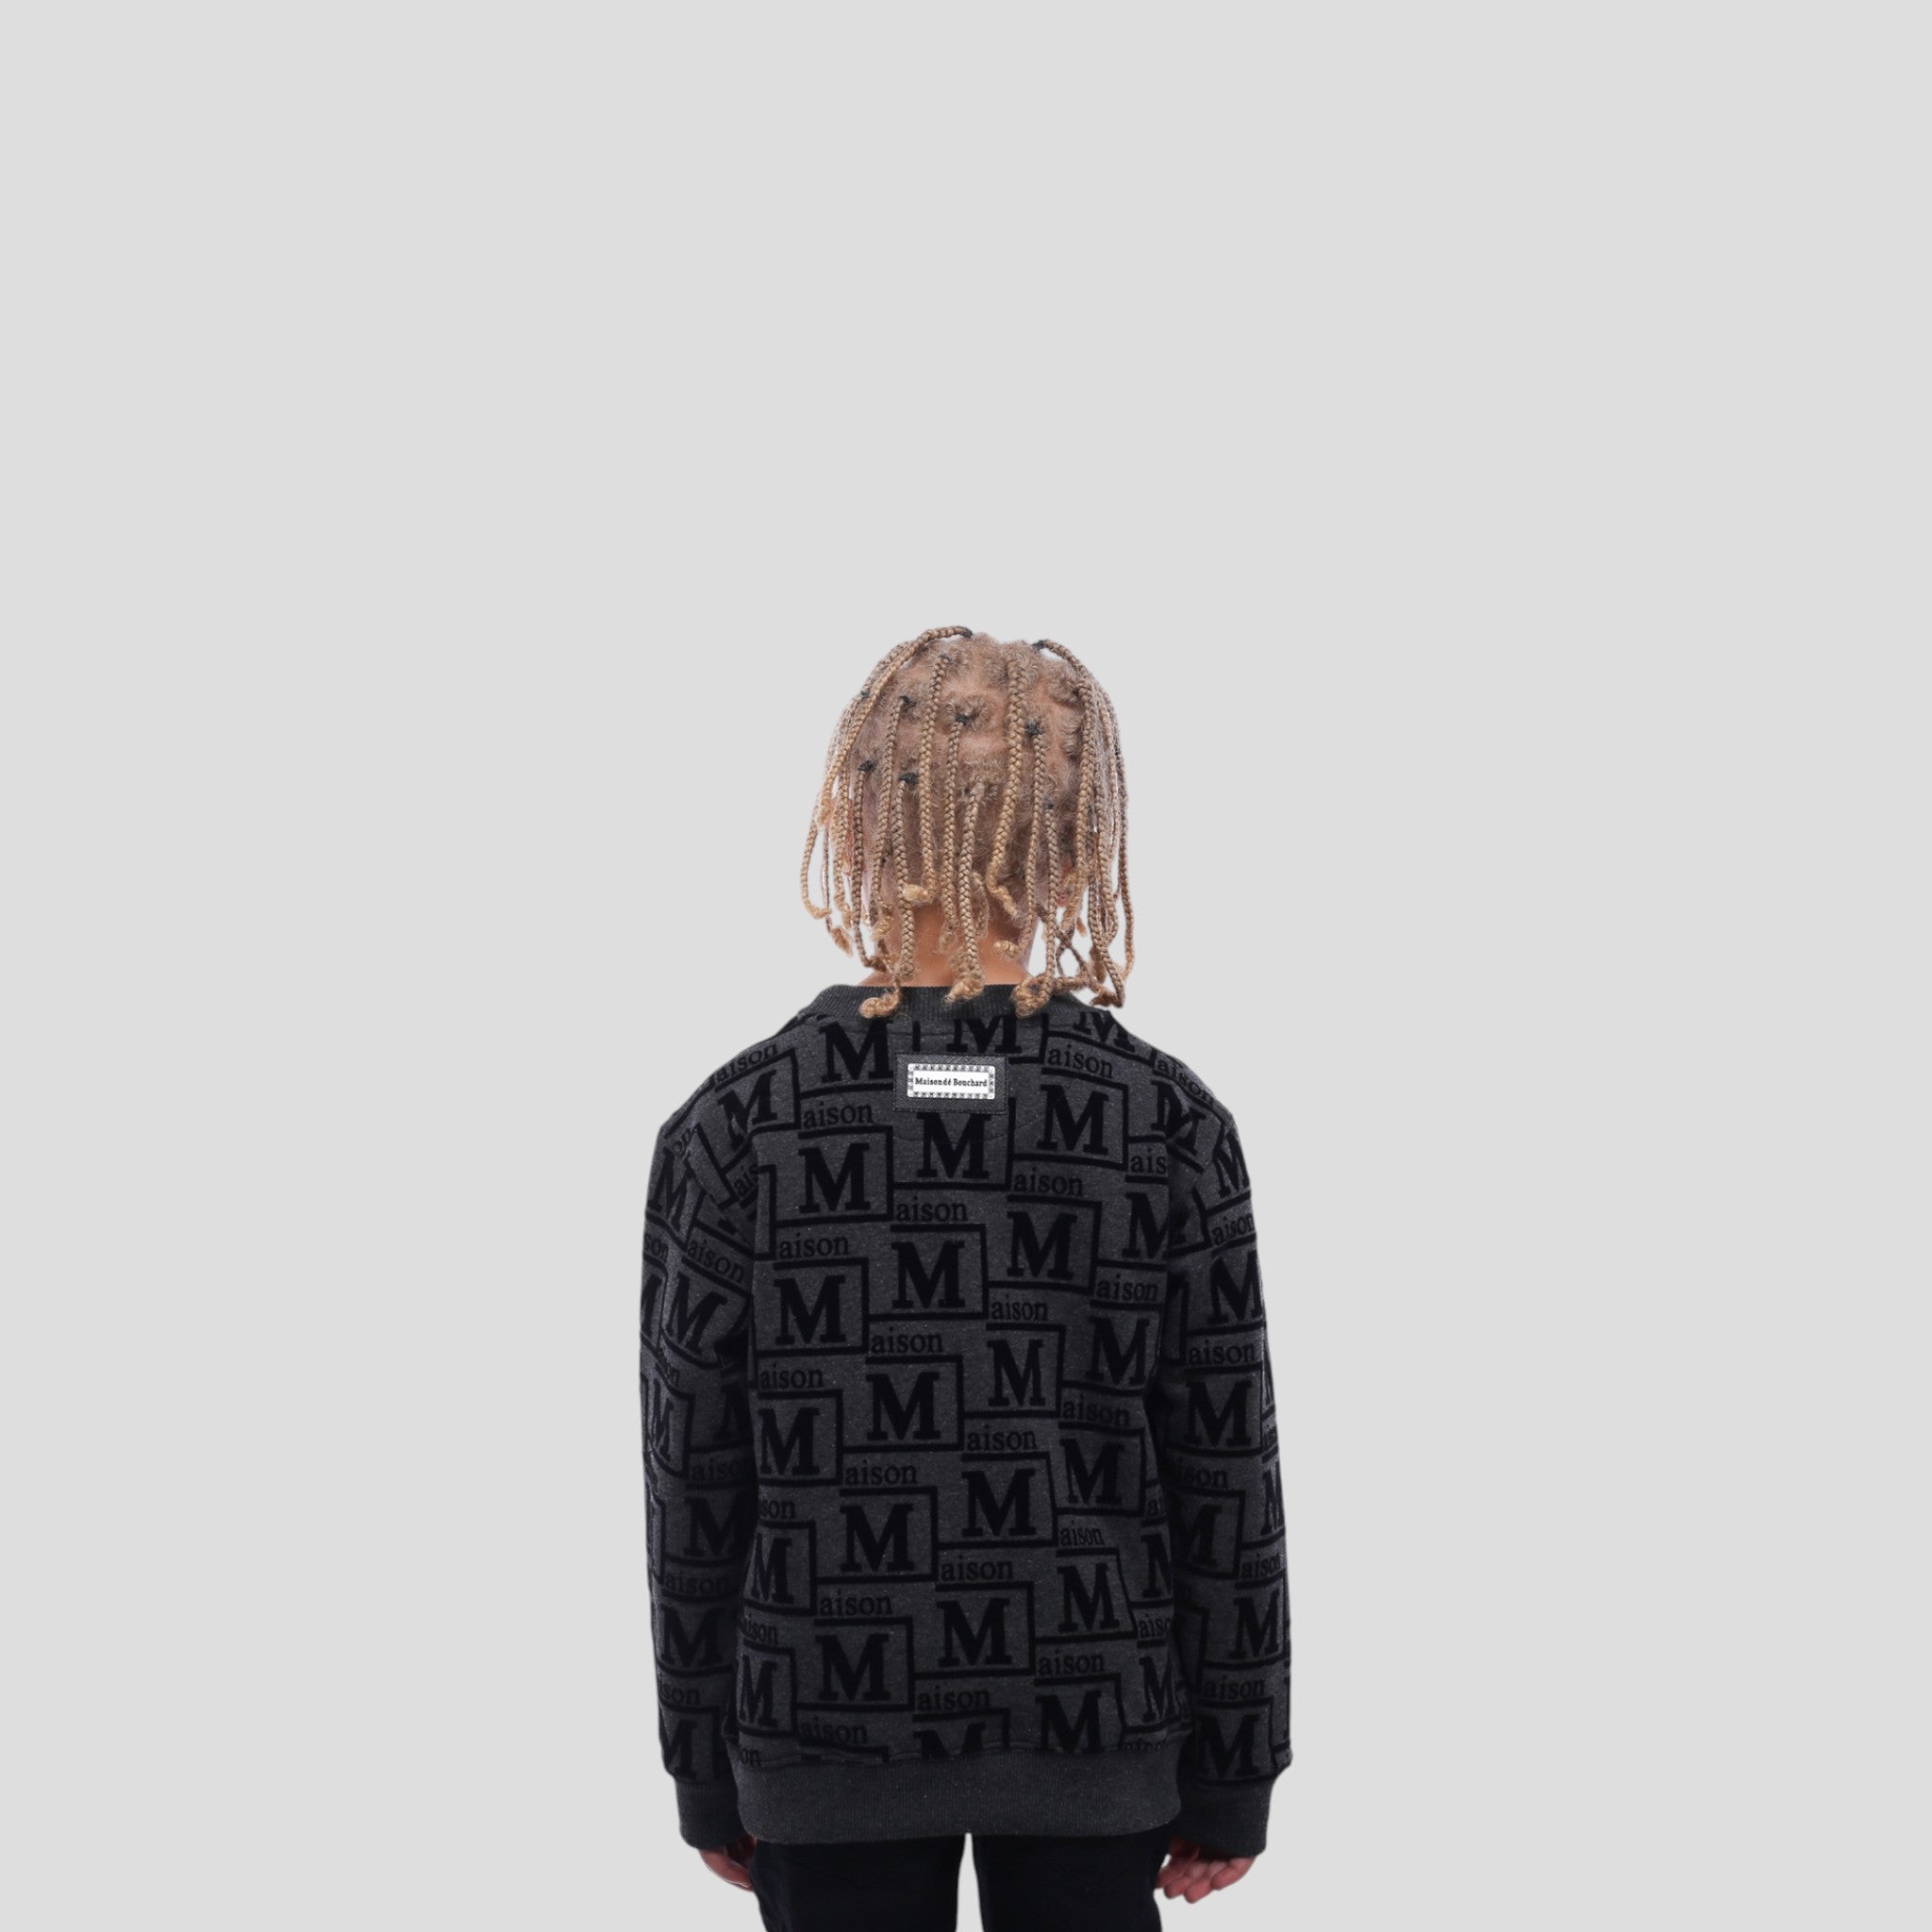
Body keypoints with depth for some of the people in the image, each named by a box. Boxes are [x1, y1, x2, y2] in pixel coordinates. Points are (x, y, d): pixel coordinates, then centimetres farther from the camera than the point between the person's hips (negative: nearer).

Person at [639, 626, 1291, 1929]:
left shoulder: (735, 1127, -10)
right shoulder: (1171, 1123, -8)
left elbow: (695, 1491, -6)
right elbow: (1227, 1486, -5)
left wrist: (707, 1773, 7)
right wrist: (1231, 1776, 6)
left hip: (826, 1744, 0)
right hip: (1095, 1740, 1)